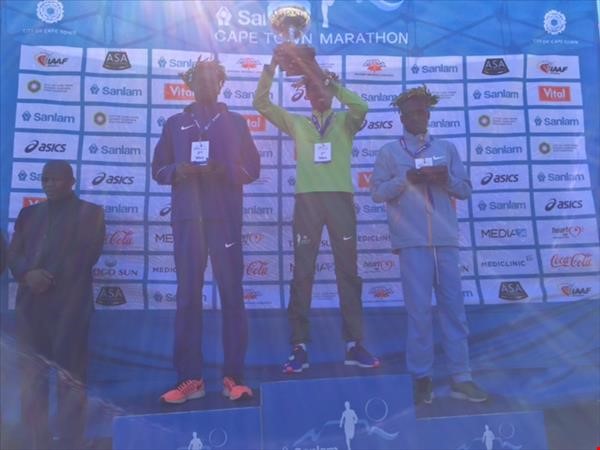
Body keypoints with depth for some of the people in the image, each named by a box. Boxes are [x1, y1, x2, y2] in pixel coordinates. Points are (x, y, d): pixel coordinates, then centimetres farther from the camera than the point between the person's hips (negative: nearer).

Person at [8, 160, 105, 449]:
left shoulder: (90, 213, 9)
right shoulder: (29, 213, 21)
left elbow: (86, 255, -1)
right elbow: (13, 254, 11)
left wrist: (49, 279, -7)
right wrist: (28, 274, -10)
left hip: (69, 305, -4)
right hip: (30, 305, 4)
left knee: (70, 378, -3)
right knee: (31, 378, 6)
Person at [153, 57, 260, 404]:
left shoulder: (236, 122, 14)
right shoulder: (175, 124, 17)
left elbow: (252, 169, 8)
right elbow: (159, 170, 13)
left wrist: (224, 170, -11)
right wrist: (178, 170, -9)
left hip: (225, 218, -1)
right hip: (188, 218, 1)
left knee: (232, 293, -2)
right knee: (188, 295, -1)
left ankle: (234, 376, 4)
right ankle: (190, 378, 6)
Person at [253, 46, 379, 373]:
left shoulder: (345, 122, 14)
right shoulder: (296, 123, 17)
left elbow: (361, 107, -8)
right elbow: (260, 103, 11)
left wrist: (329, 80, -10)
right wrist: (272, 66, 4)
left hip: (340, 198, 0)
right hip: (307, 199, 1)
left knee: (347, 271, 2)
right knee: (302, 273, -1)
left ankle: (354, 345, 9)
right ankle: (299, 347, 4)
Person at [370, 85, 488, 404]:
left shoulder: (447, 148, 15)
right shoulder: (389, 151, 7)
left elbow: (465, 189, 12)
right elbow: (376, 192, 0)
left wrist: (446, 179, -8)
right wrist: (407, 178, -13)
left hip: (446, 240, 3)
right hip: (412, 241, -3)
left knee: (454, 307, 4)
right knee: (419, 310, -1)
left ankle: (461, 378, 13)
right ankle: (421, 378, 10)